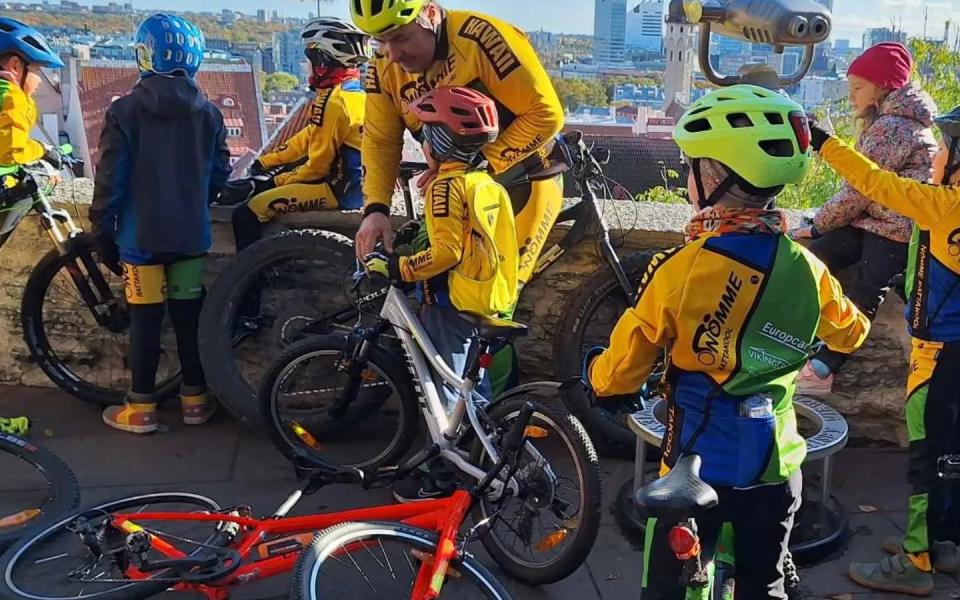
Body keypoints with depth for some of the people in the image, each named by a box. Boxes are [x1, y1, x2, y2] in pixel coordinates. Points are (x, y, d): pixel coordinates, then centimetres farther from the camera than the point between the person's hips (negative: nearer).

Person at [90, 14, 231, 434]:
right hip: (191, 234, 3)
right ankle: (195, 399, 20)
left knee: (145, 320, 3)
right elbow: (220, 176, 8)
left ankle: (141, 408, 11)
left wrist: (102, 232, 1)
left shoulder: (125, 111, -9)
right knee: (189, 317, 12)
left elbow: (111, 180, -9)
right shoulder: (208, 113, 2)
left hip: (141, 235, -3)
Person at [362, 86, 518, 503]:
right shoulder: (488, 184, 10)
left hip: (451, 304, -9)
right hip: (487, 300, 9)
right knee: (474, 389, 20)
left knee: (443, 392, 0)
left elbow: (445, 250, -24)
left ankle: (441, 479, 8)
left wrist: (397, 268, -17)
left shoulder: (446, 185, -16)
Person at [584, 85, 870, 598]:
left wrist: (593, 370, 11)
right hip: (775, 465, 4)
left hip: (698, 462, -4)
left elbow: (620, 375, -11)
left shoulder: (681, 268, -19)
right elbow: (852, 334, 15)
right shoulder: (806, 268, -7)